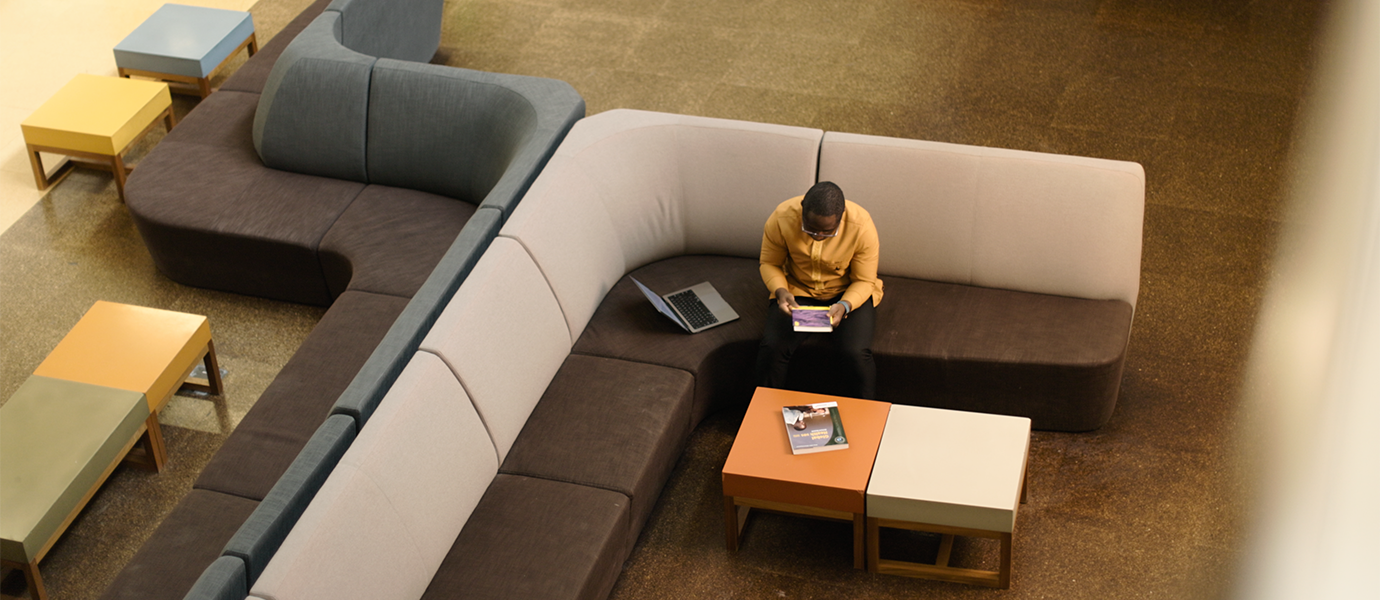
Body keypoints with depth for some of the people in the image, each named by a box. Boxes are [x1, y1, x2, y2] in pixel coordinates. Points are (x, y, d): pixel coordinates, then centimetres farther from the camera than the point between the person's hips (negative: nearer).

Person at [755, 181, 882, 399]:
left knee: (857, 353, -26)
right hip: (798, 291, 1)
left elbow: (864, 281, -13)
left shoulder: (862, 226, -25)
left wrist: (844, 306, -33)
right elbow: (769, 263, -5)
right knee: (772, 348, -22)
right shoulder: (781, 218, -22)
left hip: (848, 293, -1)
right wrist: (780, 291, -25)